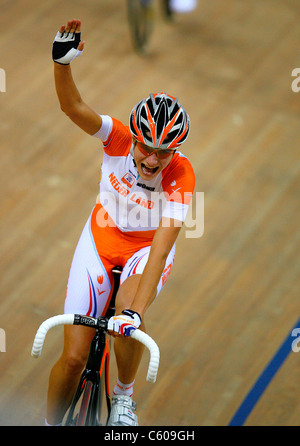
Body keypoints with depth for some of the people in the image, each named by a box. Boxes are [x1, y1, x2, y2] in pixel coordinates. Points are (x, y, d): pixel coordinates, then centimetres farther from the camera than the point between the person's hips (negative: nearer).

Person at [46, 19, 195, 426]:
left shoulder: (181, 174, -28)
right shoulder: (117, 138, -23)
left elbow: (162, 245, -36)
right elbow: (73, 107, -39)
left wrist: (136, 311, -47)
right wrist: (62, 61, -58)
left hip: (149, 245, -1)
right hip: (102, 236, 1)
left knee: (127, 317, -34)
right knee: (74, 357, -7)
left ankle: (124, 397, -4)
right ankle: (51, 423, 19)